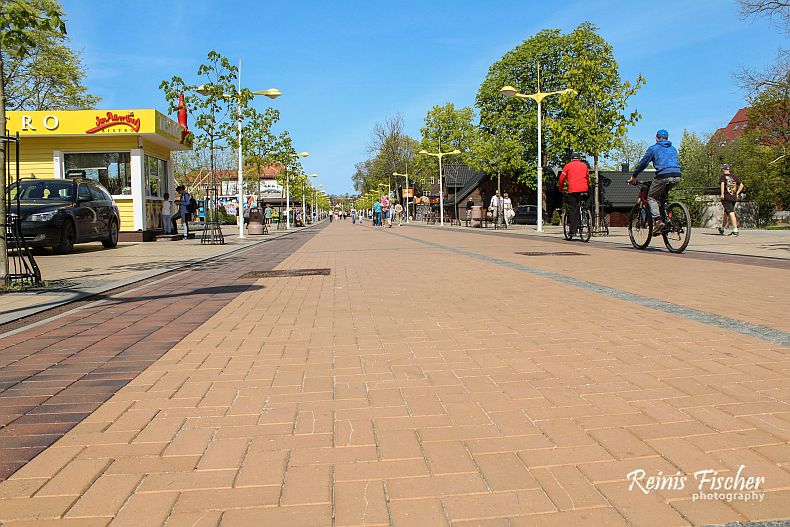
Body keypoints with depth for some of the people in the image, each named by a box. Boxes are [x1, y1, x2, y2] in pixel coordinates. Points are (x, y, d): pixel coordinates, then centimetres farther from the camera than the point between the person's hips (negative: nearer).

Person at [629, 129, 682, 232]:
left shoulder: (653, 148, 12)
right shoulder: (673, 149, 28)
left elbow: (643, 163, 12)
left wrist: (633, 177, 21)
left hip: (663, 175, -5)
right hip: (676, 176, 5)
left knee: (651, 198, 6)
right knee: (663, 196, 27)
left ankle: (657, 220, -14)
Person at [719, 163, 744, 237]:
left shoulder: (723, 176, -1)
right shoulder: (735, 177, 14)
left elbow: (722, 184, -20)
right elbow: (741, 185, 14)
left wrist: (722, 194, -21)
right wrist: (737, 193, 16)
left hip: (726, 197, -6)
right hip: (734, 198, 6)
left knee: (731, 213, -12)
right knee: (726, 212, 20)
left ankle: (735, 230, -21)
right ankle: (722, 229, 32)